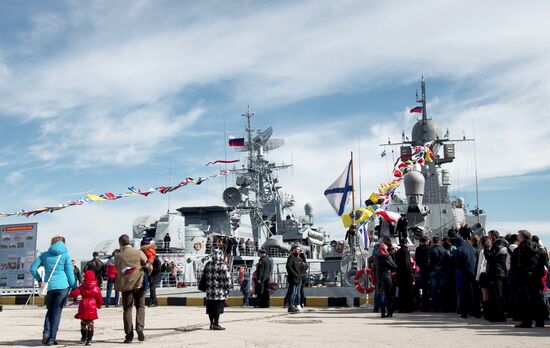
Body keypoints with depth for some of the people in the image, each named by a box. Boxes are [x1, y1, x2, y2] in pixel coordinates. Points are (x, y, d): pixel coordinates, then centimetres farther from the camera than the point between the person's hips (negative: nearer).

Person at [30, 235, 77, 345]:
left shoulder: (45, 255, 10)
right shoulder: (65, 255, 3)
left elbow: (33, 268, 7)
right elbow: (70, 273, 1)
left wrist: (39, 280, 18)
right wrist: (74, 287, 6)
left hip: (49, 286, 2)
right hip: (62, 286, -2)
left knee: (50, 310, 18)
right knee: (57, 312, 3)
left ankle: (46, 332, -2)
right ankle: (52, 338, 3)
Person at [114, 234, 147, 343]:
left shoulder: (118, 256, -4)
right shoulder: (139, 252, -6)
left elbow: (118, 270, 2)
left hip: (125, 285, 0)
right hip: (139, 284, 0)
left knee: (127, 309, 8)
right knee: (140, 307, 15)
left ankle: (129, 335, 5)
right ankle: (140, 327, -6)